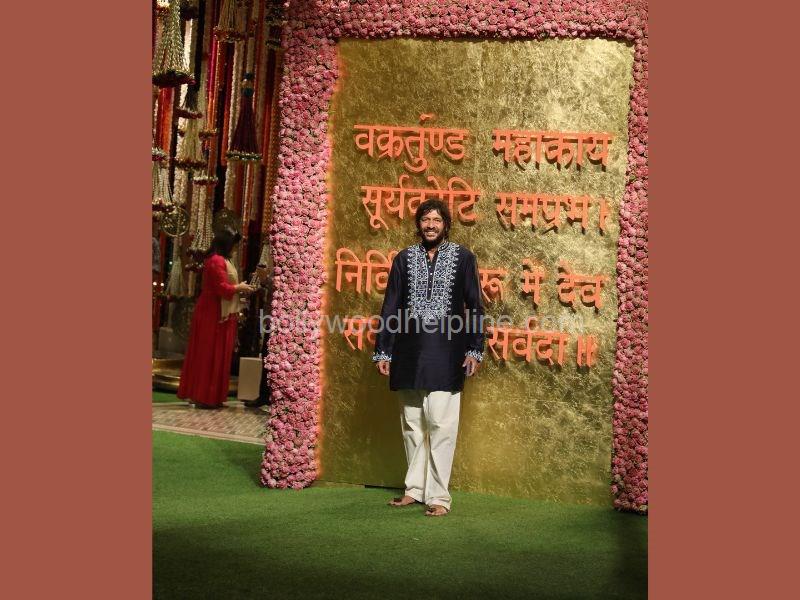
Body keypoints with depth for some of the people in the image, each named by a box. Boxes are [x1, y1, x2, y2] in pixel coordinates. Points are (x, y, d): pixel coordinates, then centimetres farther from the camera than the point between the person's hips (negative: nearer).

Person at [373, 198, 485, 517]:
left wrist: (474, 350, -1)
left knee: (440, 423, -7)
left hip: (445, 352, -3)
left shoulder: (462, 258, 5)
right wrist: (383, 351, 9)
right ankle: (415, 488, 19)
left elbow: (474, 306, 5)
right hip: (410, 351, 3)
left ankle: (438, 495, -2)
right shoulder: (404, 259, 10)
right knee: (412, 423, 9)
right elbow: (390, 307, 12)